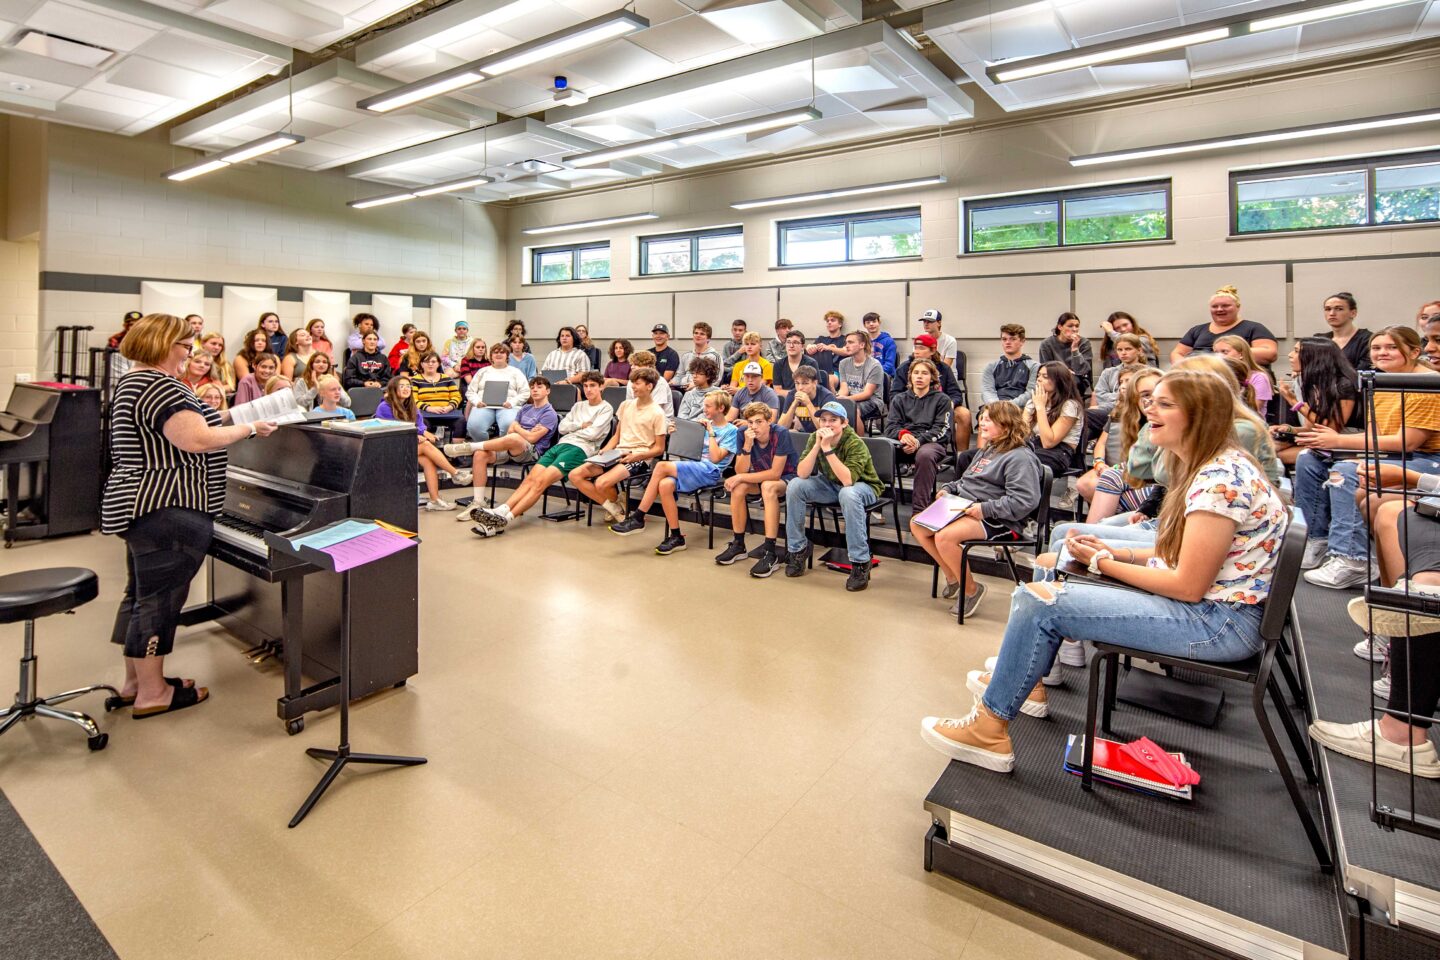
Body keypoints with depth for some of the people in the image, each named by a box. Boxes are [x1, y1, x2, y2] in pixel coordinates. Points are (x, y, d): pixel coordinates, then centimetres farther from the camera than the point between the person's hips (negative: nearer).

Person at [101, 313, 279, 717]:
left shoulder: (132, 383, 16)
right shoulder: (160, 386, -19)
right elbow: (196, 440, -25)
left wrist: (220, 419, 16)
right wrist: (249, 429, -14)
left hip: (140, 505, 11)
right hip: (166, 510, -11)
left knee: (142, 594, 17)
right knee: (158, 598, -3)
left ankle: (135, 681, 27)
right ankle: (152, 693, 8)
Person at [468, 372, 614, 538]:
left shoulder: (606, 409, 9)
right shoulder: (578, 406, 29)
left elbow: (593, 434, -6)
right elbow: (562, 427, 17)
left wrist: (573, 429, 8)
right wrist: (581, 425, 3)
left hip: (580, 449, -7)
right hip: (560, 444, 7)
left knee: (541, 481, -25)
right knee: (530, 478, -17)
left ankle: (505, 519, -36)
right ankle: (499, 512, -33)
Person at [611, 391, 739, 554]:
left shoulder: (731, 431, 2)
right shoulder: (707, 425, 21)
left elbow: (715, 458, -8)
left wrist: (711, 433, -4)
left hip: (710, 471, -6)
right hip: (694, 467, 6)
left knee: (661, 466, -25)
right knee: (665, 484, -27)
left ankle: (638, 518, -17)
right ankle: (676, 537, -18)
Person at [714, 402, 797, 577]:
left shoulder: (781, 434, -26)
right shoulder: (743, 433, -14)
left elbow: (775, 473, -27)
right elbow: (740, 471, -17)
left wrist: (741, 477, -27)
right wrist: (747, 445, -32)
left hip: (787, 478, -5)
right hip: (761, 477, 5)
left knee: (768, 486, -36)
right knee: (738, 487, -24)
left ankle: (770, 552, -34)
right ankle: (738, 544, -7)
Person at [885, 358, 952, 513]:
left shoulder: (941, 399, 17)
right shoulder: (899, 399, 26)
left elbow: (942, 430, 3)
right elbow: (890, 426, 12)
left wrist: (918, 441, -16)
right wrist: (902, 434, -14)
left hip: (930, 442, -2)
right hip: (902, 443, 2)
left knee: (924, 454, -40)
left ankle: (919, 510, -38)